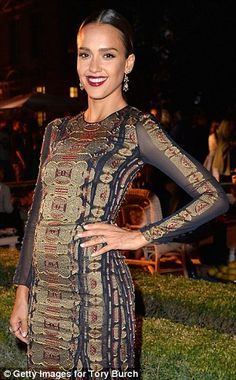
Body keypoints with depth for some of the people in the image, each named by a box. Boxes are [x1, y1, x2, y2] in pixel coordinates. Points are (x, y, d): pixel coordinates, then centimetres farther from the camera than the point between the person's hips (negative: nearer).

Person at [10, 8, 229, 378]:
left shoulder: (136, 127, -5)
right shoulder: (58, 130, 11)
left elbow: (214, 197, -9)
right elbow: (38, 213, 13)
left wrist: (140, 236, -9)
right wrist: (22, 293, 9)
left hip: (95, 290, -5)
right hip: (44, 292, 5)